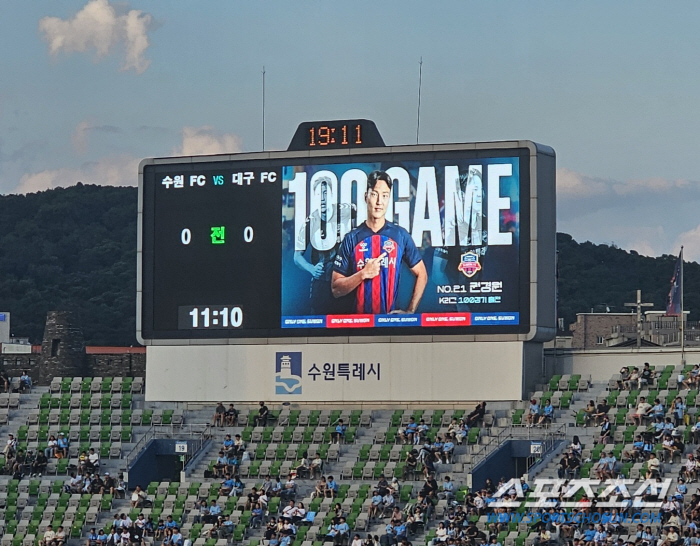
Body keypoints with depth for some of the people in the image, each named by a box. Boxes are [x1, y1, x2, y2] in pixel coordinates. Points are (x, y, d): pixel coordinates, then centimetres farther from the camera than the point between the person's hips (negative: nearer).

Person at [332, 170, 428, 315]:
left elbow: (421, 275, 14)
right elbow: (336, 289, 5)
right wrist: (363, 274, -10)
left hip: (392, 317, 0)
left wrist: (410, 312, 4)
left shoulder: (401, 235, 7)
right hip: (360, 319, 0)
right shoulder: (351, 239, 5)